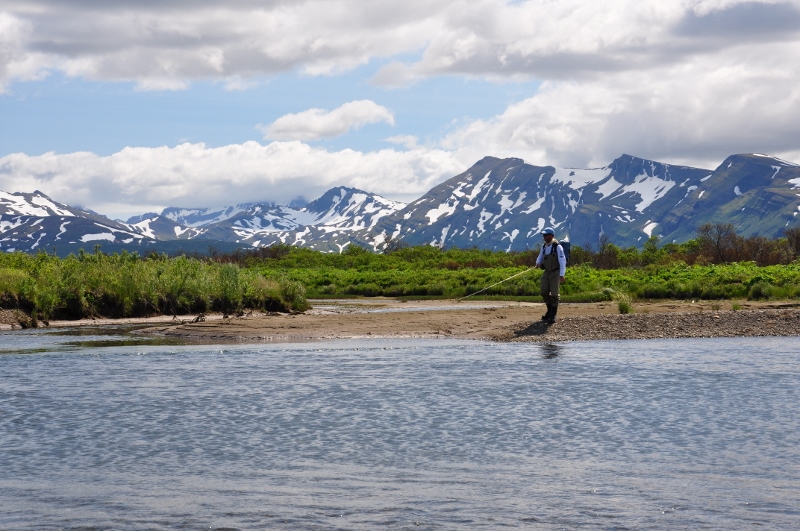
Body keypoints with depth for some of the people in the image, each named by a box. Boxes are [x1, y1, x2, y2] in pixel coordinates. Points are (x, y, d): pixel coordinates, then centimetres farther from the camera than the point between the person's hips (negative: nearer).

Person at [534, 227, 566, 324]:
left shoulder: (557, 247, -17)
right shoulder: (544, 247, 5)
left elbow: (562, 261, -21)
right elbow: (540, 258, 13)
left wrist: (561, 275, -27)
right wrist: (538, 264, -12)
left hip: (556, 273, -6)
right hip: (547, 273, 6)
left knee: (554, 293, -7)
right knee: (544, 292, 3)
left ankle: (553, 315, -1)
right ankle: (550, 311, 23)